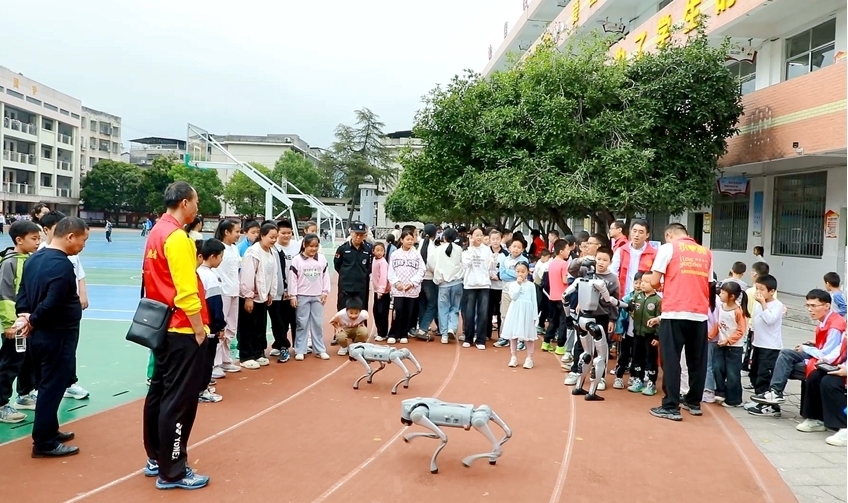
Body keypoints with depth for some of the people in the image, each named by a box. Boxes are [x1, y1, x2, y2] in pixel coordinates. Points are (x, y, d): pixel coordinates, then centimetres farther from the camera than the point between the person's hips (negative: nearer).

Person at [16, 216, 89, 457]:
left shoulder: (34, 258, 9)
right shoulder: (62, 265, -22)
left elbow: (22, 293, 11)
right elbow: (52, 304, -28)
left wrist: (24, 316, -2)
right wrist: (33, 320, -12)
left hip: (40, 334, 10)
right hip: (58, 335, -10)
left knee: (49, 384, 20)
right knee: (52, 387, 0)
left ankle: (49, 431, 32)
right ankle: (44, 443, 8)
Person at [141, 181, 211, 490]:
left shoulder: (155, 233, 10)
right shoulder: (177, 237, -18)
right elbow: (187, 291, -22)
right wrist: (200, 329, -15)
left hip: (163, 327, 10)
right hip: (183, 331, -10)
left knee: (159, 392, 17)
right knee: (179, 400, -1)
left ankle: (155, 459, 29)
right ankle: (172, 472, 8)